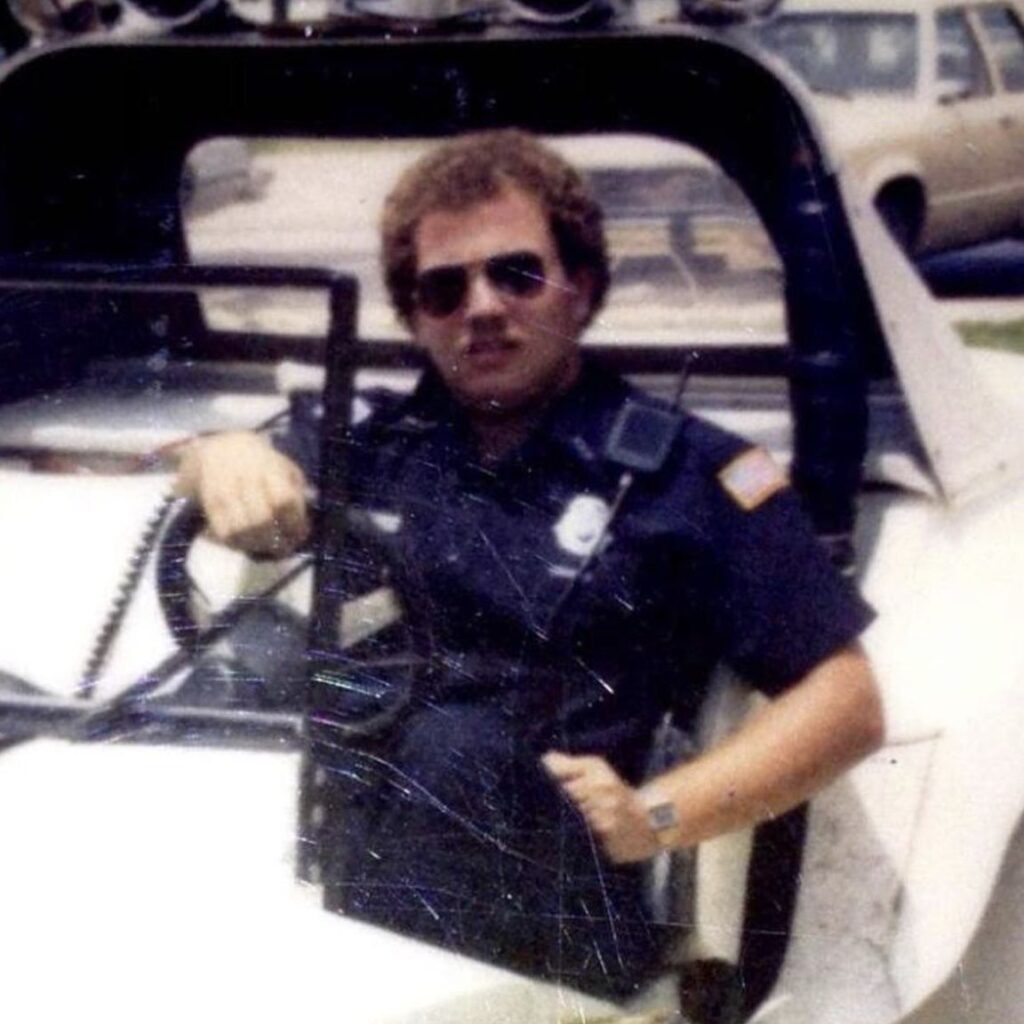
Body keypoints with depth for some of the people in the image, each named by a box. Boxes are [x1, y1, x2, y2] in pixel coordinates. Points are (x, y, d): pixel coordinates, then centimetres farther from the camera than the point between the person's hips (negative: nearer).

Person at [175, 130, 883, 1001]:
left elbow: (848, 701, 6)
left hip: (536, 951, -2)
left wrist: (659, 816, -8)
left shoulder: (687, 473, 10)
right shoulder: (380, 444, 21)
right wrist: (229, 454, -3)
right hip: (321, 904, 3)